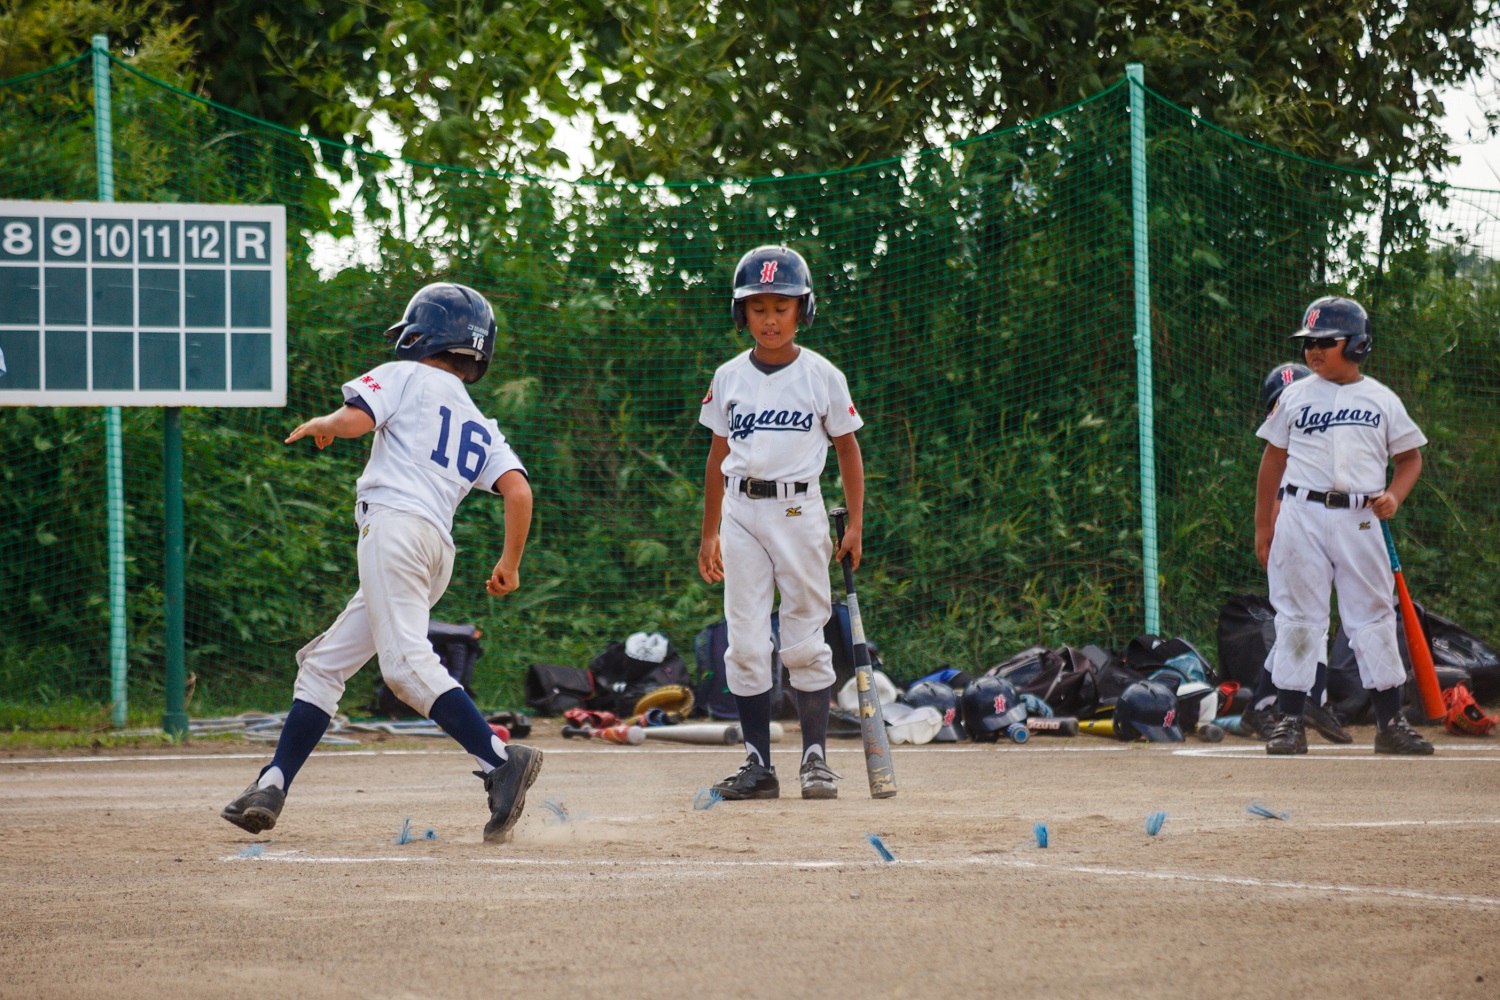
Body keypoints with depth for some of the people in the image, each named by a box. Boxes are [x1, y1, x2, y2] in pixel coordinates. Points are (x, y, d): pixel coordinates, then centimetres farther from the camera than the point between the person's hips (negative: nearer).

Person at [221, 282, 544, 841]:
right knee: (324, 663, 13)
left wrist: (319, 426, 15)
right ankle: (270, 790, 11)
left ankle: (500, 760, -34)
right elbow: (518, 490, 10)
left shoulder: (407, 376, 9)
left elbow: (354, 420, -7)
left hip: (395, 525, -8)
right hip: (438, 551, 8)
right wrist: (510, 564, 17)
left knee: (406, 662, -21)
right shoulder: (481, 427, 25)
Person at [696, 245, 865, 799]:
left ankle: (816, 757, 7)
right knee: (745, 644, -1)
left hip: (799, 509, -2)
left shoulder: (822, 377, 0)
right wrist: (709, 534, 14)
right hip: (741, 512, 2)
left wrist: (855, 524, 0)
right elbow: (719, 454, 14)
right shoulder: (729, 378, 7)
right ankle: (758, 764, 3)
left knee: (804, 643, -2)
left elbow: (847, 447, 6)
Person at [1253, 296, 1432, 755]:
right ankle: (1289, 721, 3)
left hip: (1360, 520, 0)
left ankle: (1390, 723, 7)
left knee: (1373, 617, 2)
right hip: (1302, 516, 0)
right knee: (1299, 618, -1)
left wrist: (1394, 496, -6)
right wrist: (1263, 526, 9)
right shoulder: (1295, 397, 9)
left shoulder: (1382, 401, 8)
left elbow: (1410, 457, 13)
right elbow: (1273, 459, 12)